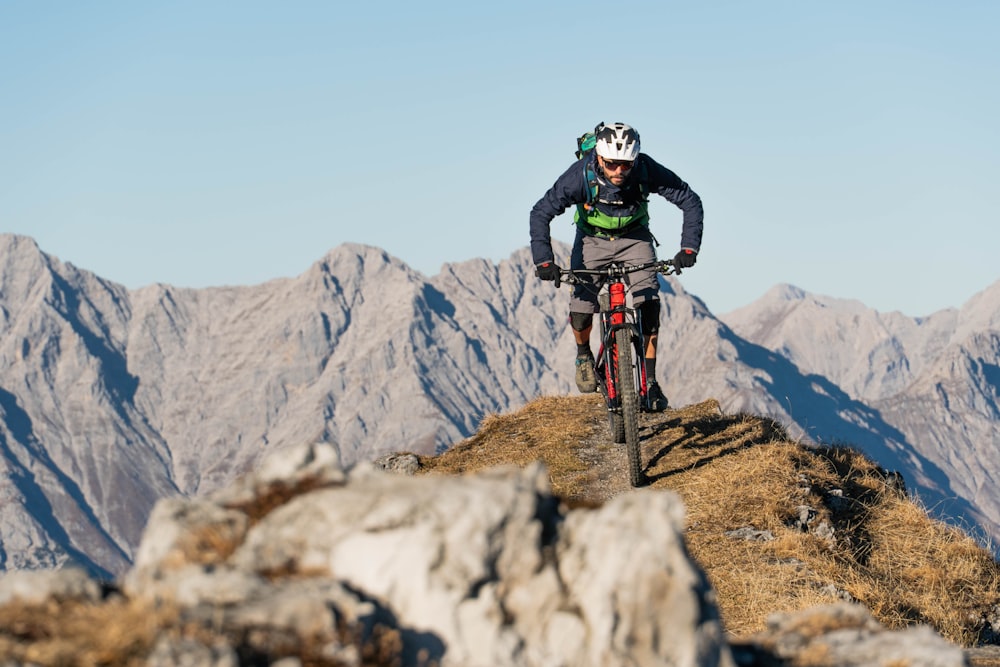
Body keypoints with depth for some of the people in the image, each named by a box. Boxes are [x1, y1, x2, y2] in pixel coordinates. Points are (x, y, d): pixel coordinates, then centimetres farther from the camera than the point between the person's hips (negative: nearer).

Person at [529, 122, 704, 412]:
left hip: (634, 237, 0)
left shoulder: (647, 170, -30)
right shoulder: (582, 174, -32)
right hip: (593, 238, 0)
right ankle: (584, 354, 20)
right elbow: (541, 213, -27)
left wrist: (689, 248, -33)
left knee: (649, 304, -18)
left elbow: (691, 202, -22)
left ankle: (649, 382, -9)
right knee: (580, 309, -13)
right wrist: (544, 260, -37)